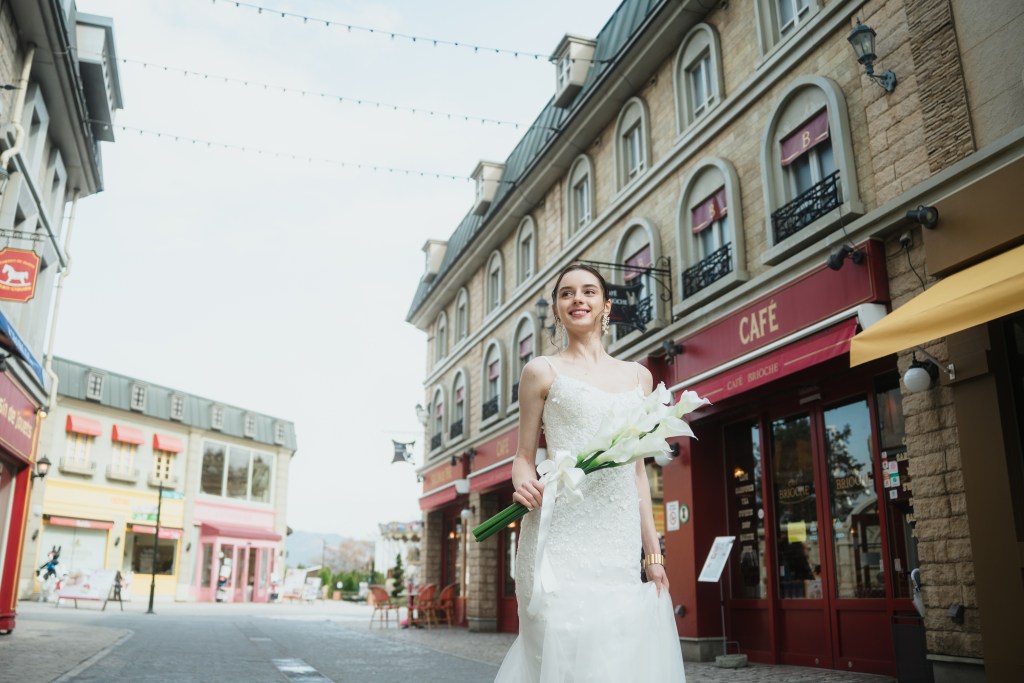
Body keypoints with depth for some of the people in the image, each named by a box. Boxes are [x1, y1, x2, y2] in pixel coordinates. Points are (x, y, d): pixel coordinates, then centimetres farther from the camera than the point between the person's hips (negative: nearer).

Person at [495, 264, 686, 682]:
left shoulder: (638, 376, 16)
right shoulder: (543, 371, 5)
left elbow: (638, 470, 17)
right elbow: (524, 456, 5)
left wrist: (652, 548, 11)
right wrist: (523, 483, -19)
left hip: (621, 537, 4)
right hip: (563, 530, -4)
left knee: (624, 646, 1)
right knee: (564, 641, -7)